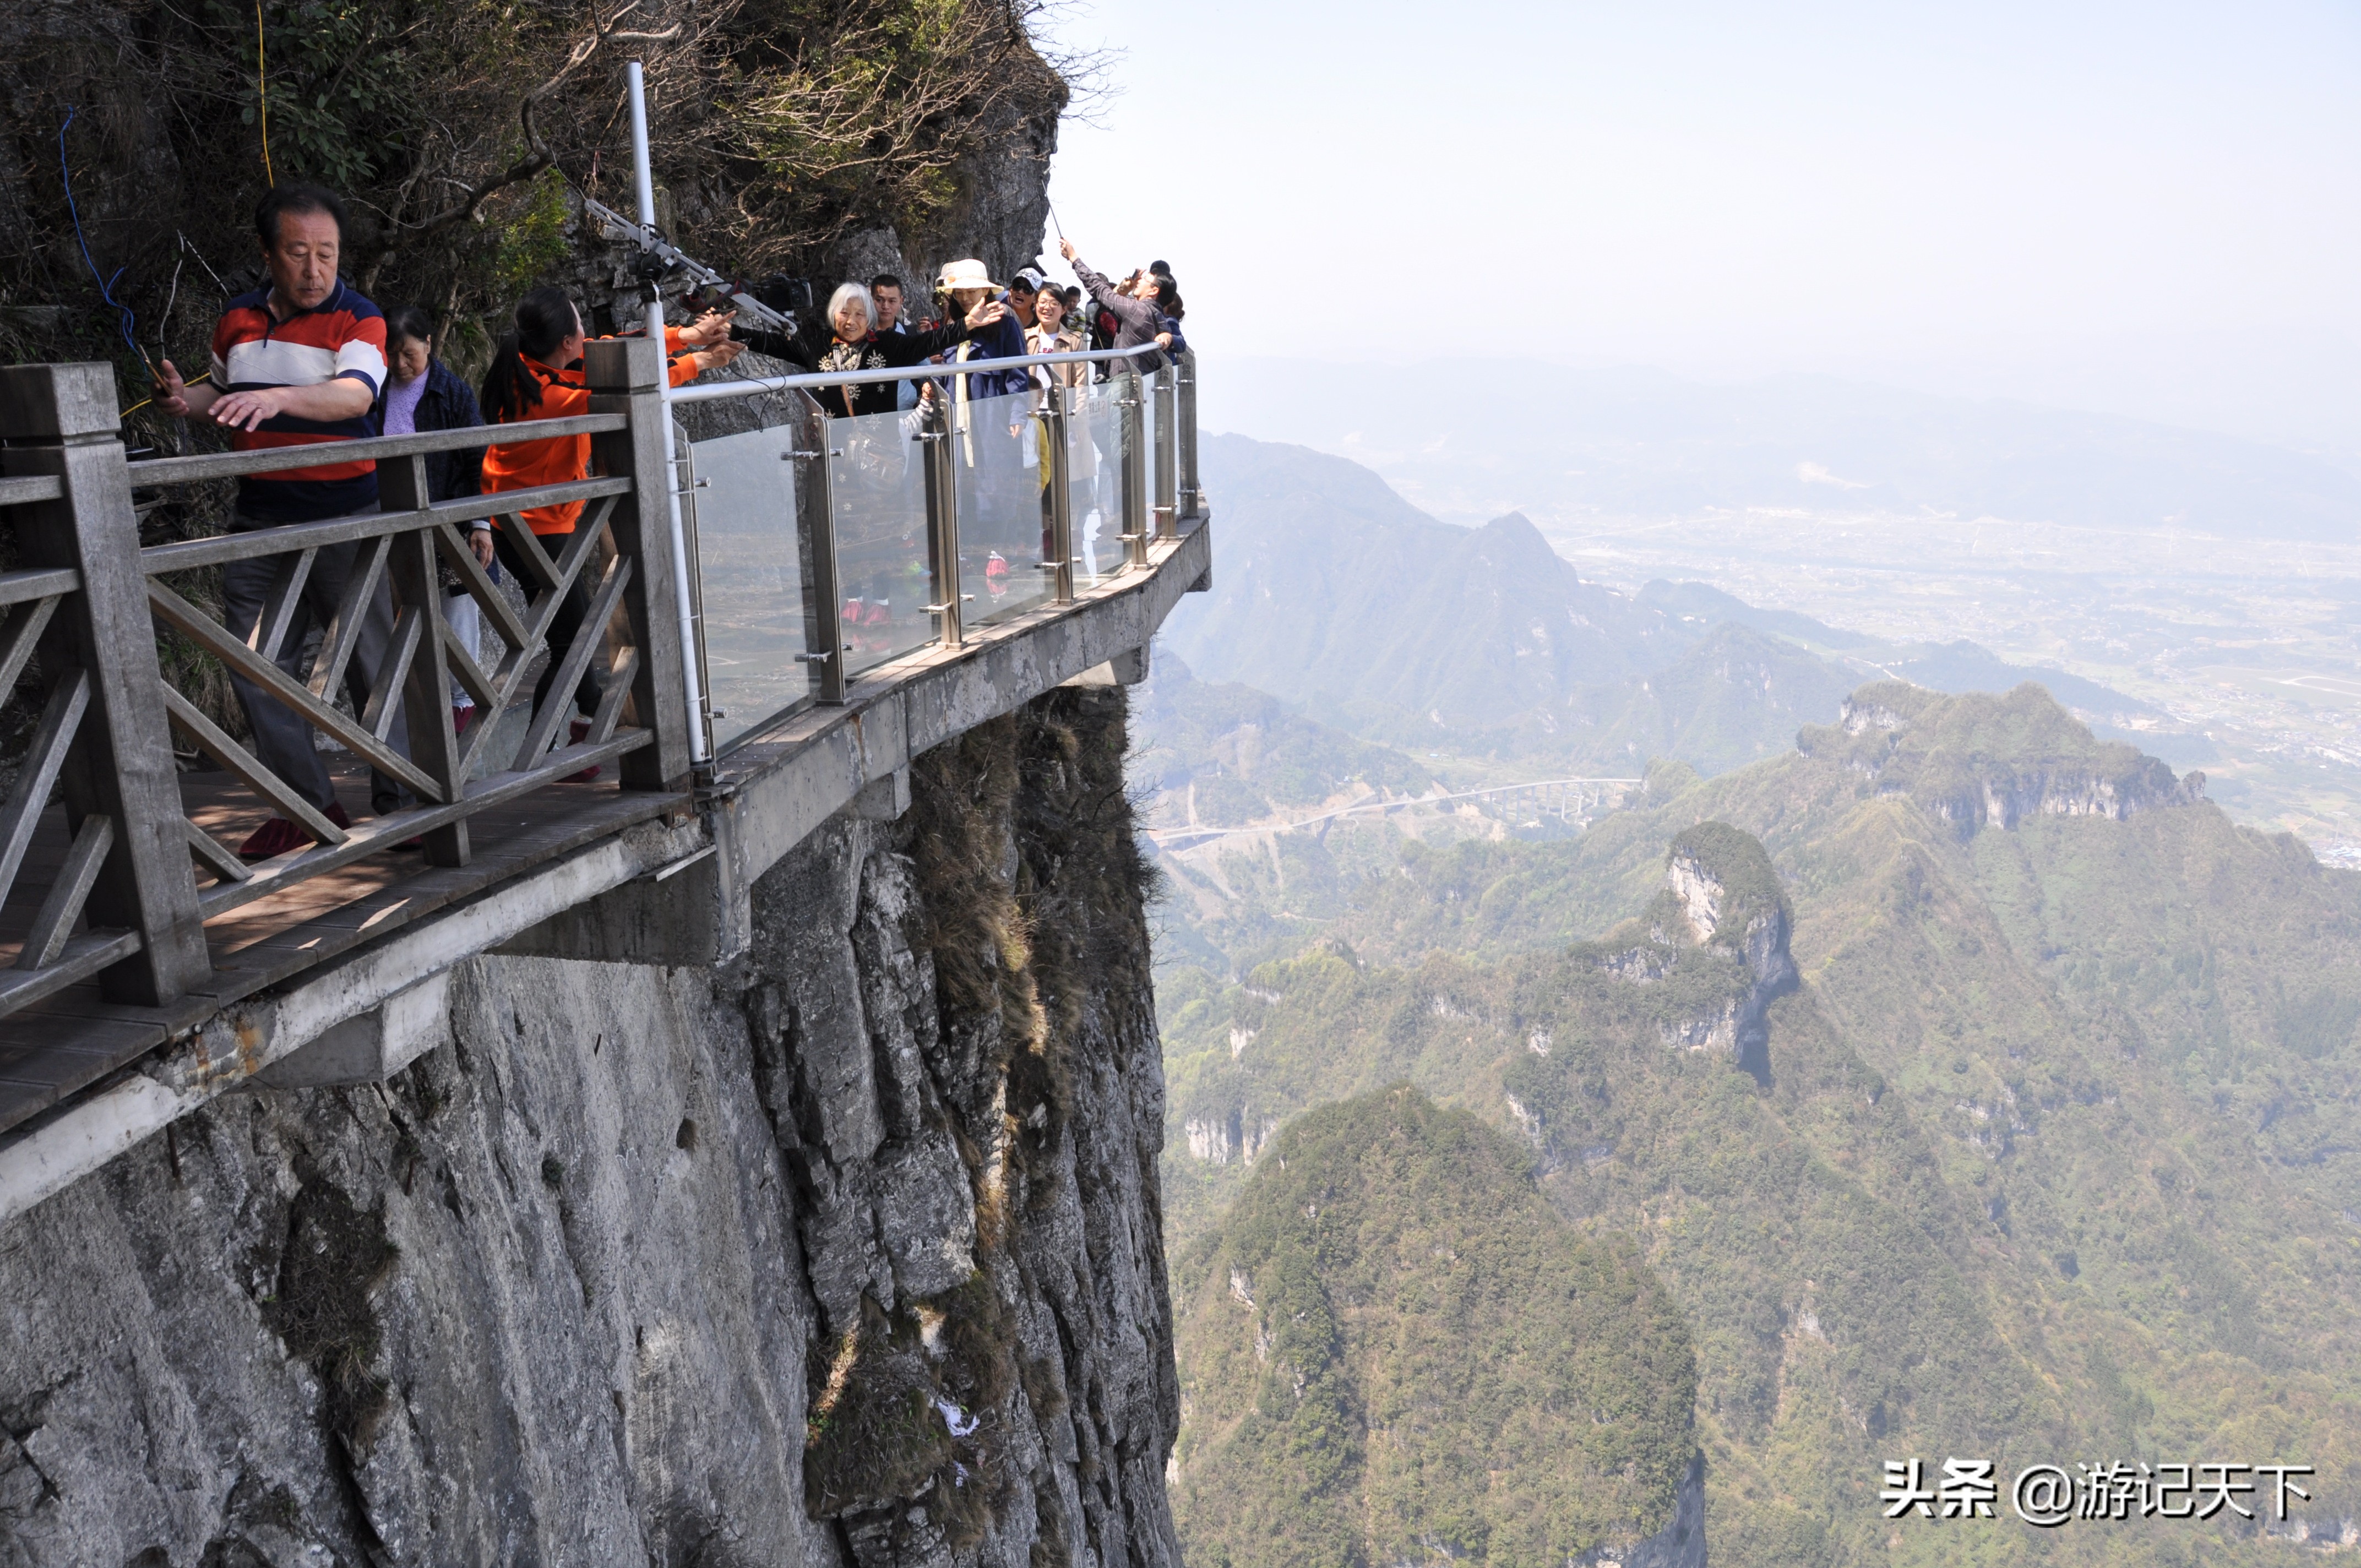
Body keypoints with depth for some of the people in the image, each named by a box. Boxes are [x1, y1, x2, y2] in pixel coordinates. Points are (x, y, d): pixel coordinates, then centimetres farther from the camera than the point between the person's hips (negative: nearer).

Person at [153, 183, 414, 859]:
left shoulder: (358, 319, -5)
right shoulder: (236, 321, 11)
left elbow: (355, 396, -24)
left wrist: (277, 397, -41)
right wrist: (186, 399, 4)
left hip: (344, 515, -5)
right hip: (260, 515, 5)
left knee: (370, 660, 0)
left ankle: (398, 797, 13)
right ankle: (308, 803, 14)